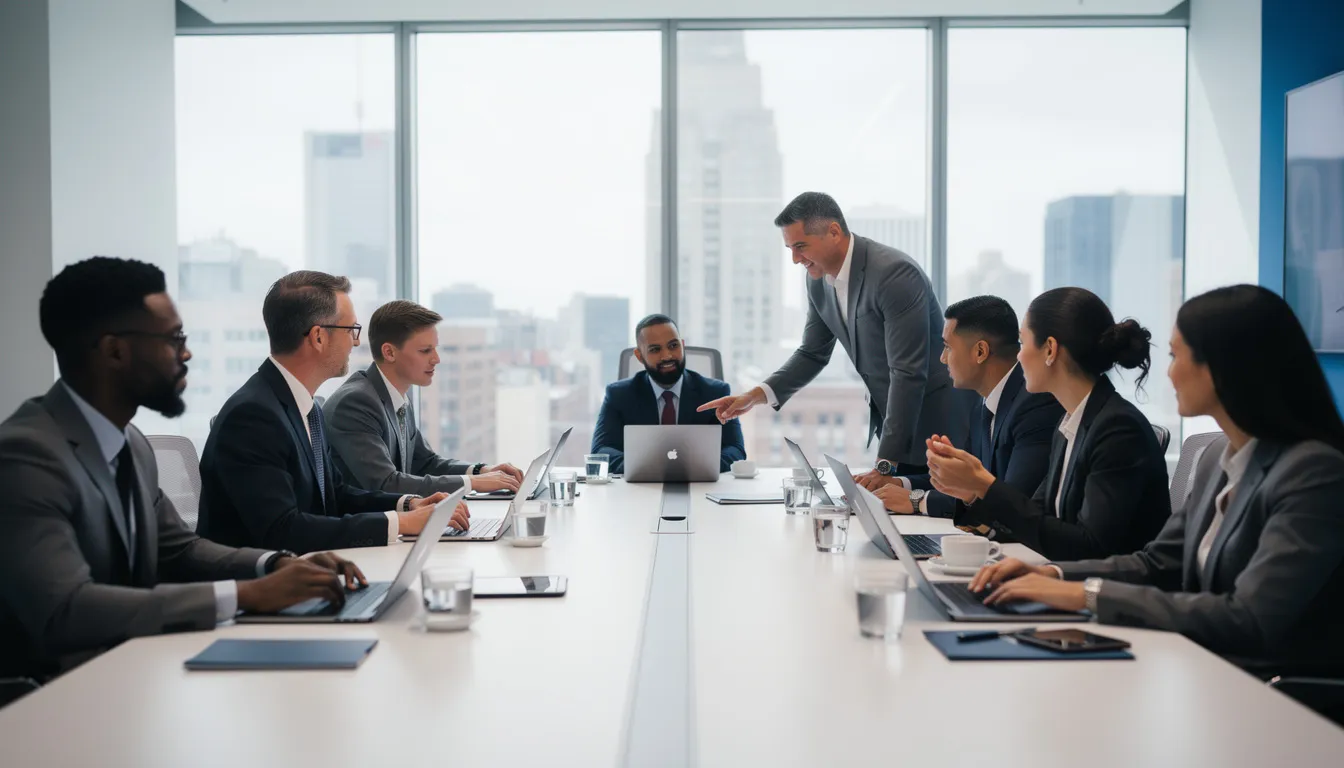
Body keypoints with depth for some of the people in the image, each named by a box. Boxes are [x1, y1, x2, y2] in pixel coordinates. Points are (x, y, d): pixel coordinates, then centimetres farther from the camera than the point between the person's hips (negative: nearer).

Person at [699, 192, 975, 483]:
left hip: (934, 419, -7)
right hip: (888, 415, 7)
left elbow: (908, 373, -27)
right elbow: (813, 353, 12)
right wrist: (756, 395, -4)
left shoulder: (895, 273, -25)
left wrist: (884, 464, -29)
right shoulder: (819, 278, -1)